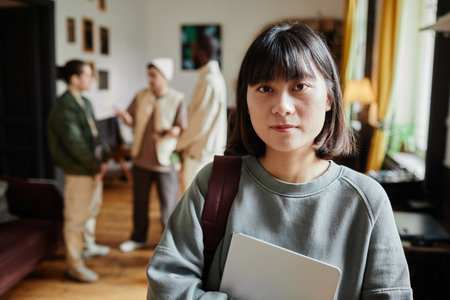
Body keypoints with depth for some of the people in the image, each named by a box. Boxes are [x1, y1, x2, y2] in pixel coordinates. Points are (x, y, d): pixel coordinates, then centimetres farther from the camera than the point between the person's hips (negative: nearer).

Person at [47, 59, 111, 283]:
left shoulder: (84, 103, 10)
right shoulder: (64, 107, -19)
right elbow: (74, 143, -22)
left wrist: (102, 160, 0)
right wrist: (96, 165, -14)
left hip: (93, 168, 10)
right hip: (78, 171, -10)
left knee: (93, 208, 24)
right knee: (77, 216, 0)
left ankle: (88, 245, 44)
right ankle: (74, 265, 14)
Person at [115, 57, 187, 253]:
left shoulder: (177, 99, -7)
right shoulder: (141, 96, 5)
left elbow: (182, 128, -11)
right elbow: (132, 121, 10)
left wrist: (169, 132, -32)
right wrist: (125, 116, -12)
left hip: (164, 161, -4)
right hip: (141, 158, 5)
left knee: (169, 204, 3)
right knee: (139, 201, 18)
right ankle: (138, 238, 38)